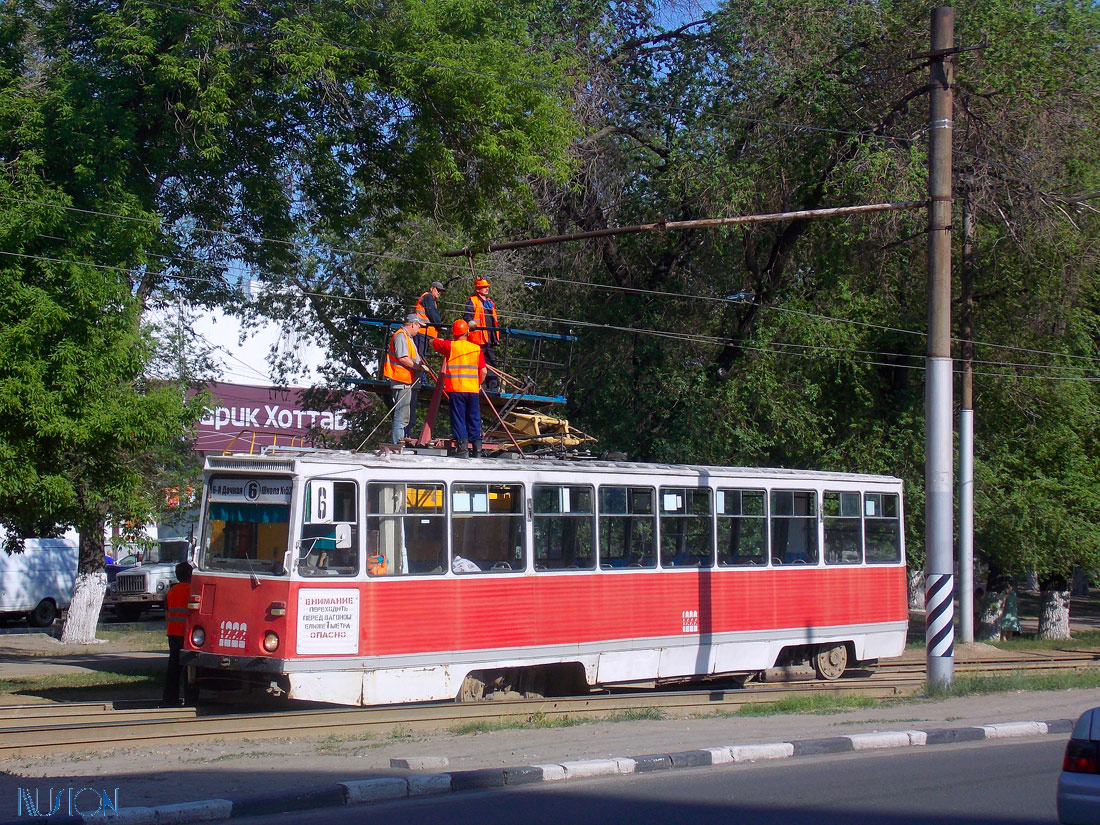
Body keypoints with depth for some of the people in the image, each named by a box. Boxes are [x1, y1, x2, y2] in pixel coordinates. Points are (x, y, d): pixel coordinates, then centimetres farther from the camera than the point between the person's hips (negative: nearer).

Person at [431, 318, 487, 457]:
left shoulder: (449, 346, -1)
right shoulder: (476, 348, 4)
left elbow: (432, 341, 15)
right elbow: (483, 371, 2)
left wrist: (442, 340, 33)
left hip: (456, 389, -2)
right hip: (473, 389, 2)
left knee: (458, 419, 0)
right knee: (474, 419, 9)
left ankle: (462, 449, -7)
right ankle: (477, 449, 8)